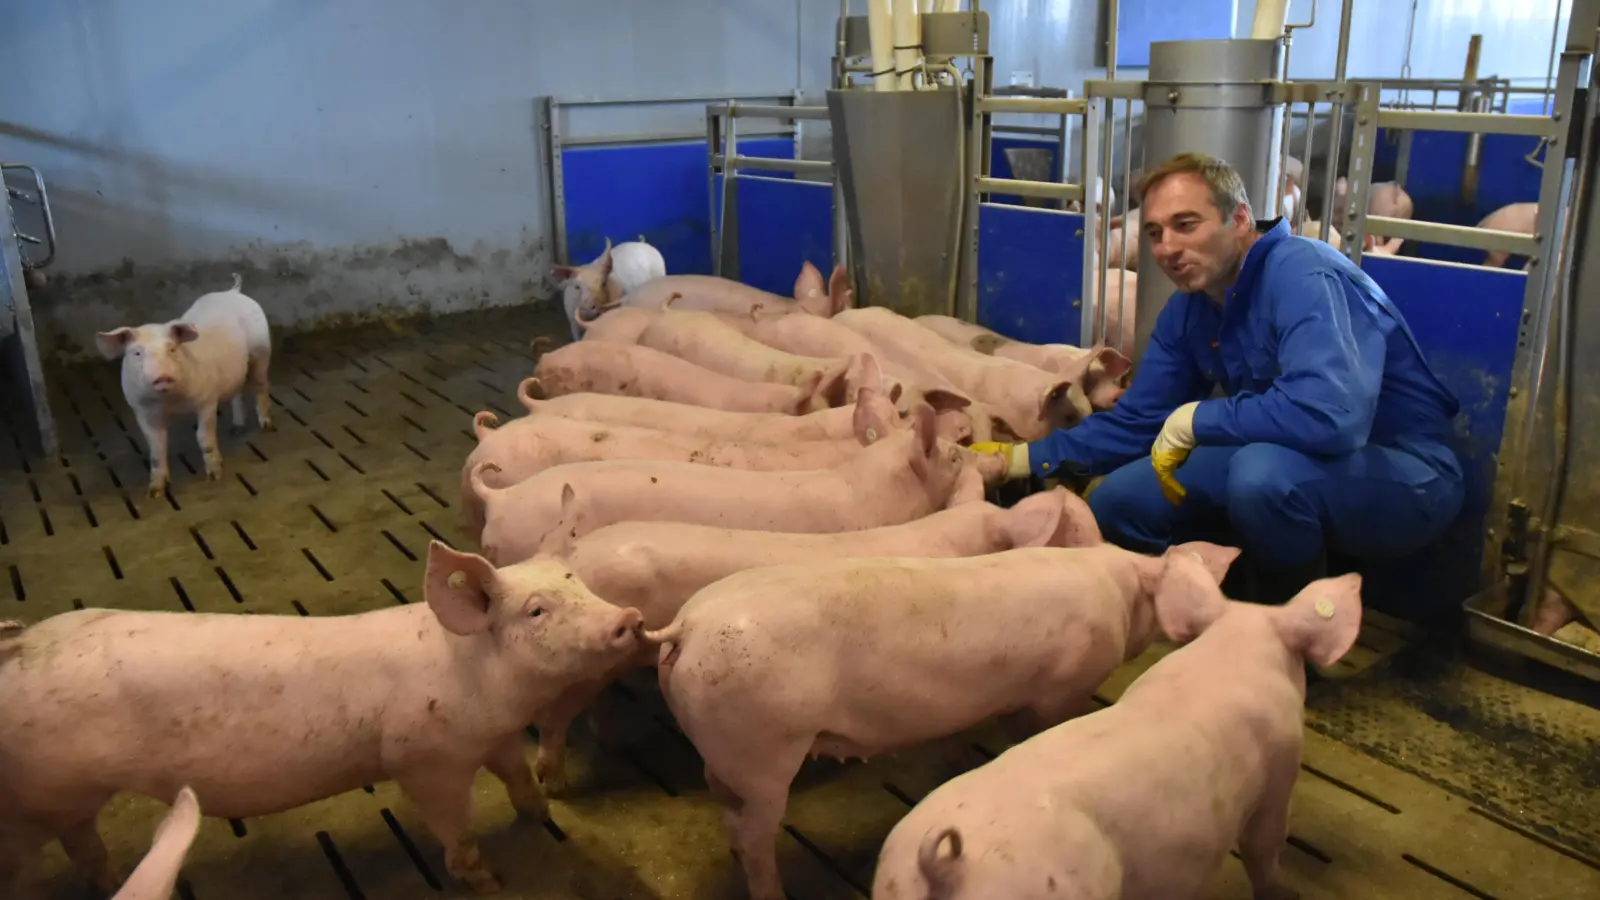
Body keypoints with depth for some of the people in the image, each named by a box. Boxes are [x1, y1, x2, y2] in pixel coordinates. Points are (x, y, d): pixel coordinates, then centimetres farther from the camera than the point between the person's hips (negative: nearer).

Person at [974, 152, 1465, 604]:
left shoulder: (1304, 277, -25)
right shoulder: (1188, 309, 0)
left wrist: (1195, 420, -27)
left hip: (1407, 478, -7)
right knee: (1117, 501, 0)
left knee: (1262, 470, -38)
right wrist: (1026, 457, 1)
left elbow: (1331, 414, -41)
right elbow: (1137, 422, 8)